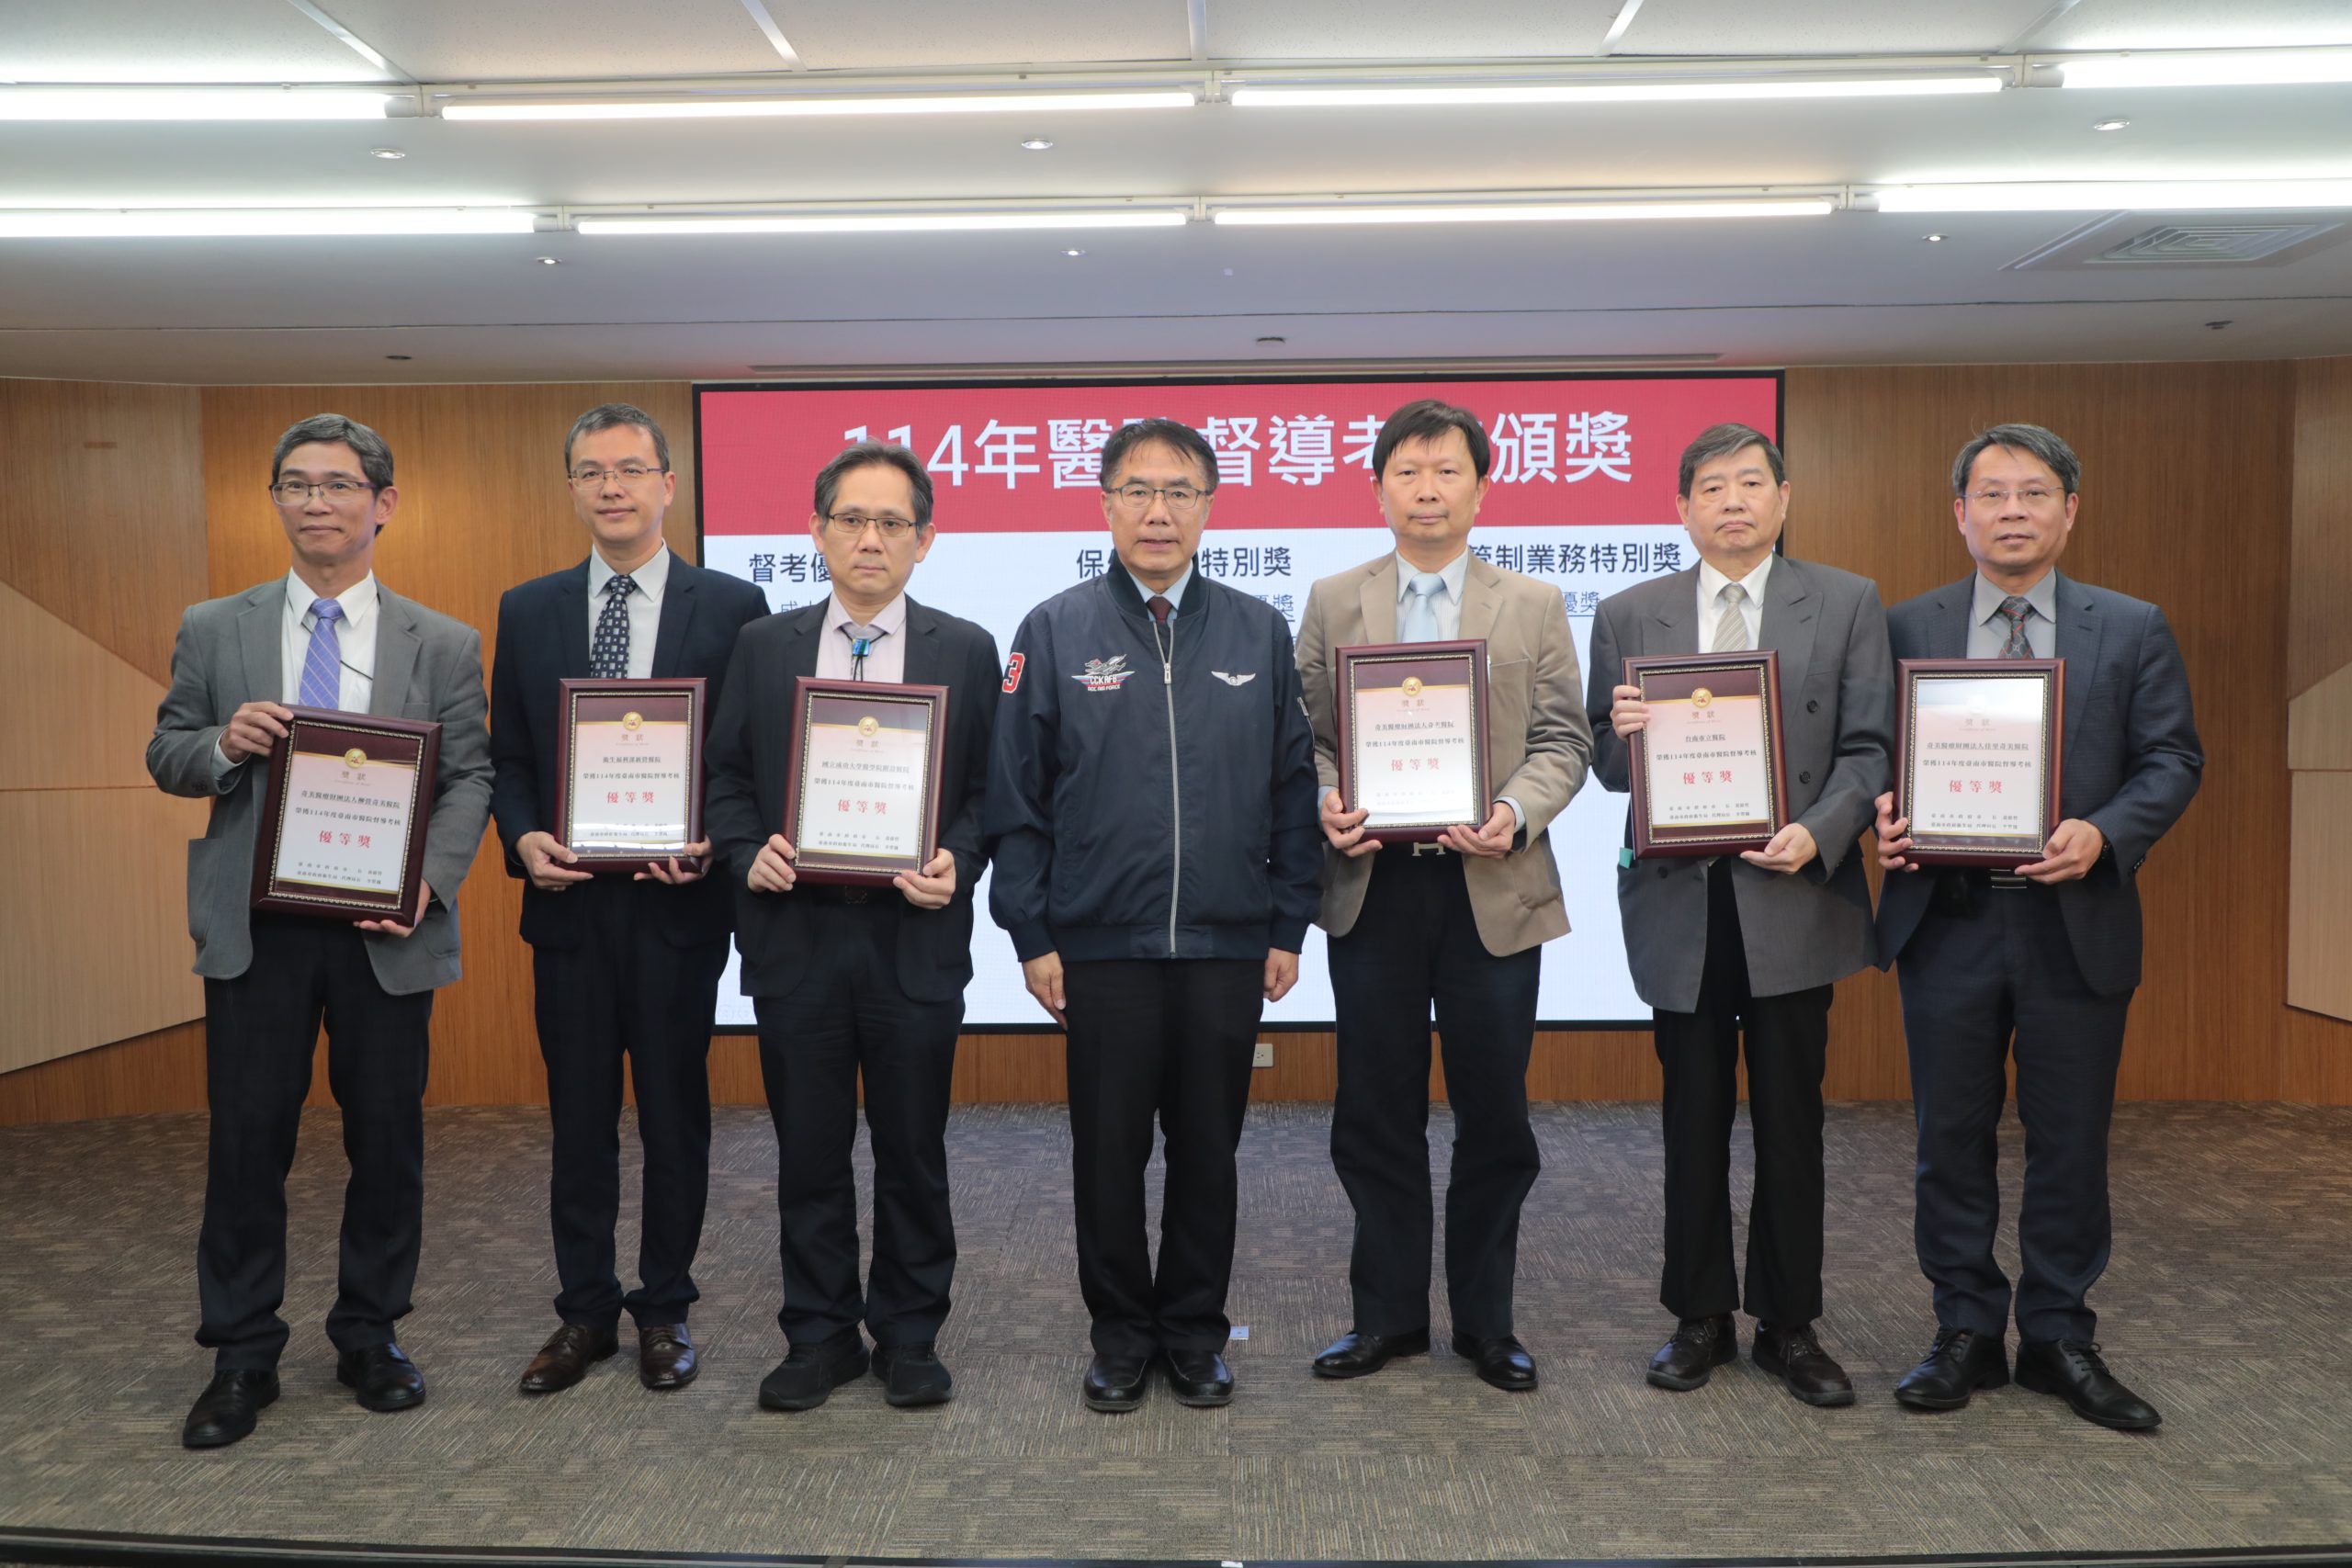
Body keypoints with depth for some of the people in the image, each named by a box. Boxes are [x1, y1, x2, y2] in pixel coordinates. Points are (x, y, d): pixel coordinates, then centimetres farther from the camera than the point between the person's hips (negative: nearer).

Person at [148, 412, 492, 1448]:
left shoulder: (443, 646, 4)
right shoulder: (213, 630, 7)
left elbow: (468, 779, 1)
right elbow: (166, 757, 9)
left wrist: (431, 879, -15)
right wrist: (223, 745, -14)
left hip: (386, 931, 0)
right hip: (254, 930, 1)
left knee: (387, 1140, 8)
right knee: (247, 1142, 5)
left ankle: (371, 1338, 25)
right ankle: (241, 1358, 20)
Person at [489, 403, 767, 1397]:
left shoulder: (731, 607, -1)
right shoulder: (527, 611, 8)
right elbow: (508, 756, 10)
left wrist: (712, 840, -16)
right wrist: (523, 838, -8)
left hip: (676, 901, -2)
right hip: (568, 902, 2)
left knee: (675, 1113, 8)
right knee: (578, 1118, 11)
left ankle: (665, 1310, 23)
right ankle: (585, 1311, 25)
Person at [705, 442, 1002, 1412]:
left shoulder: (966, 651, 4)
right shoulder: (764, 647, 8)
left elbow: (988, 790, 3)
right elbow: (727, 778, 9)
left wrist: (958, 864, -14)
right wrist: (749, 853, -9)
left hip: (914, 937, -1)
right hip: (795, 936, 1)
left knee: (912, 1151, 9)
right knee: (809, 1152, 10)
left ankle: (909, 1338, 25)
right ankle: (820, 1336, 25)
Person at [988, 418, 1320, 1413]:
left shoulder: (1259, 633, 6)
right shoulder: (1055, 632, 1)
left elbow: (1293, 788, 7)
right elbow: (1016, 796, 1)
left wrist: (1289, 926, 3)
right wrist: (1031, 934, -3)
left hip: (1228, 946, 1)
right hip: (1101, 946, -1)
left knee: (1208, 1147, 11)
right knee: (1109, 1150, 7)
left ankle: (1195, 1331, 28)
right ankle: (1122, 1333, 25)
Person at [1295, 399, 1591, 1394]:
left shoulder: (1534, 608, 8)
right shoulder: (1330, 603, 9)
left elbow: (1563, 740, 3)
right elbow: (1306, 734, 6)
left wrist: (1517, 812, -15)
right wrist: (1326, 804, -14)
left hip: (1494, 889, 0)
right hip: (1371, 887, 0)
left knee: (1494, 1116, 6)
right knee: (1376, 1115, 7)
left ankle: (1484, 1319, 22)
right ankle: (1388, 1313, 23)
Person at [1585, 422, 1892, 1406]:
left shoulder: (1845, 604, 5)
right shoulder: (1627, 616, 7)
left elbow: (1868, 747, 0)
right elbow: (1604, 764, 7)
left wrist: (1818, 835, -16)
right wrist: (1622, 733, -16)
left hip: (1794, 898, -1)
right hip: (1679, 902, 1)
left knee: (1791, 1124, 7)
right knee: (1694, 1123, 9)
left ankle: (1789, 1326, 21)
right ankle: (1700, 1319, 23)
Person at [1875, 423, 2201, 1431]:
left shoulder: (2132, 630, 5)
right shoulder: (1907, 627, 6)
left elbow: (2172, 759, 2)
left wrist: (2105, 833, -16)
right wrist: (1883, 813, -17)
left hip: (2077, 923, 0)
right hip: (1947, 920, 0)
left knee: (2070, 1145, 8)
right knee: (1952, 1140, 8)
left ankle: (2060, 1339, 24)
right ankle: (1966, 1331, 22)